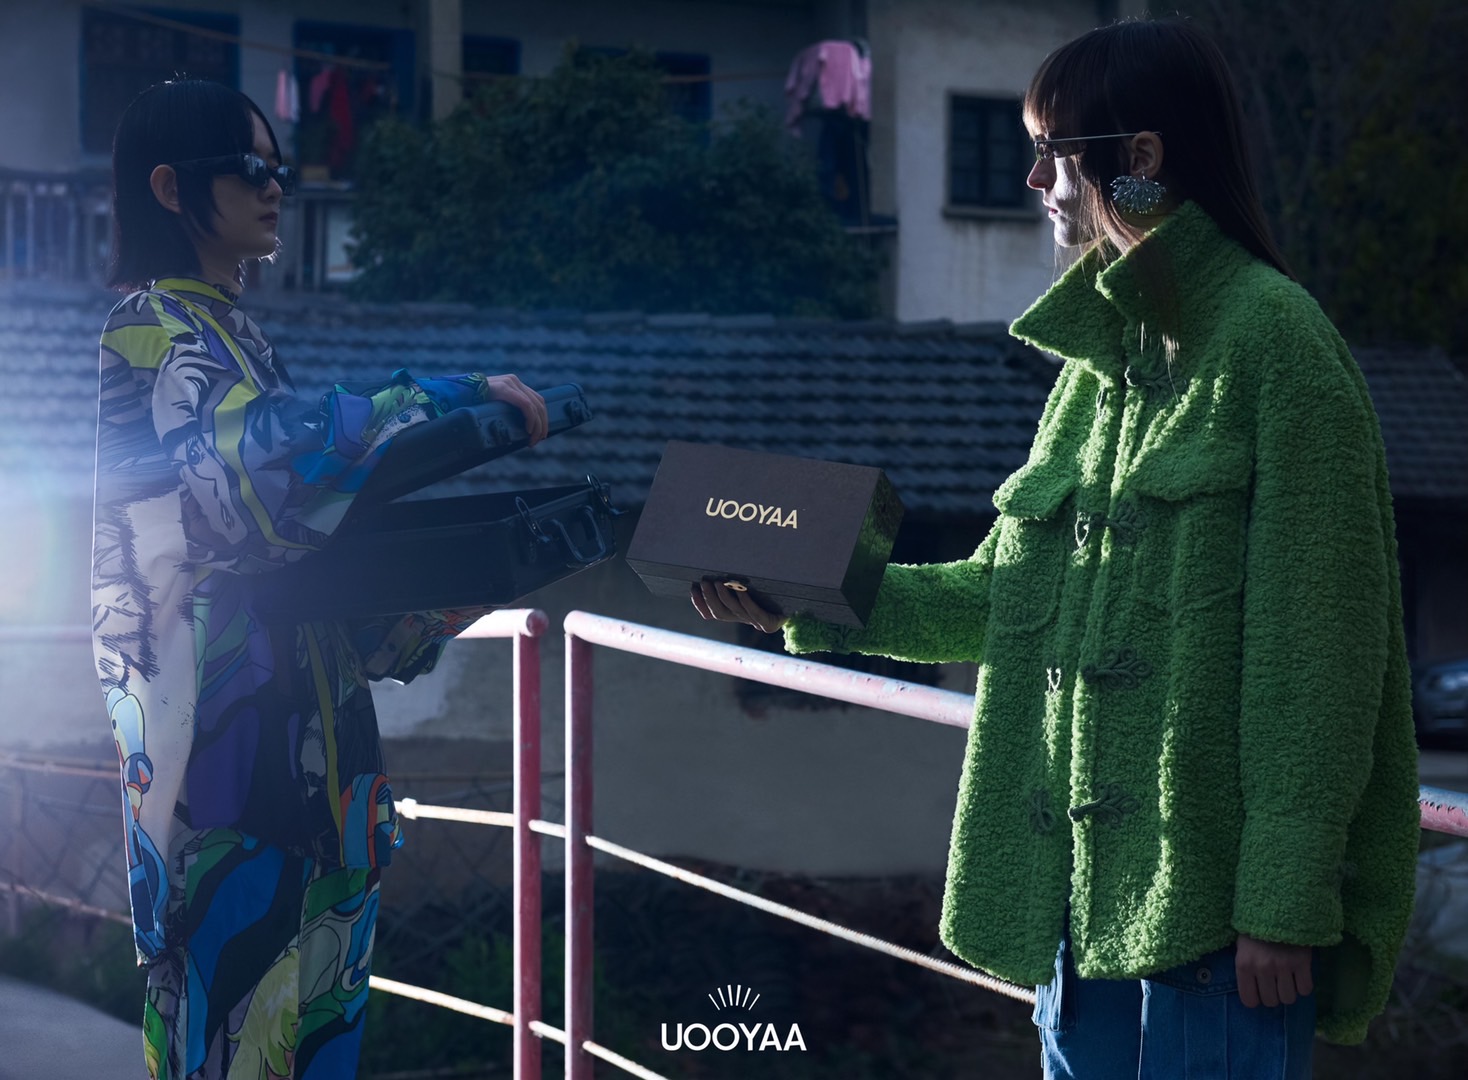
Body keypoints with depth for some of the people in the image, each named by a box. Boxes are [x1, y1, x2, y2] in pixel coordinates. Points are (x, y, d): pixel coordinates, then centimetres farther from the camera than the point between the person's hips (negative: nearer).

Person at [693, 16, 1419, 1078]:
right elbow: (1011, 586, 19)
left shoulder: (1271, 334, -10)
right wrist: (818, 603, 9)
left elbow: (1313, 642, -15)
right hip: (1081, 879, 8)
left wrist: (1283, 902, -17)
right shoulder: (1102, 351, 15)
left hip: (1213, 880, -8)